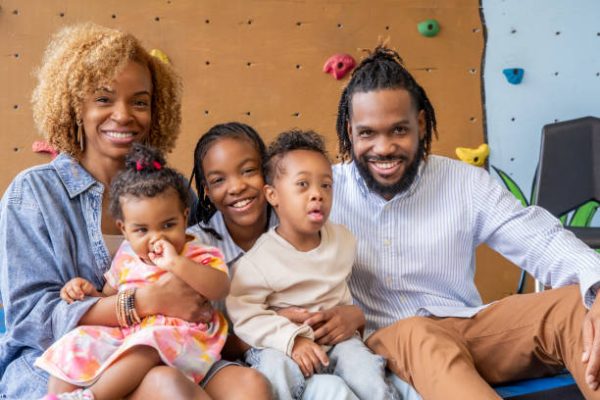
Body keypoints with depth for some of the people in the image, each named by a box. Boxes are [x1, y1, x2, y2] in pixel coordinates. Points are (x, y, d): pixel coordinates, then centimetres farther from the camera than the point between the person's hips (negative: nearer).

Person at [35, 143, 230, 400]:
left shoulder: (197, 256, 1)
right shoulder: (126, 257, 17)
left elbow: (220, 289, -19)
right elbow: (109, 298, 29)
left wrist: (175, 263, -26)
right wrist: (89, 291, 6)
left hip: (177, 338, -5)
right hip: (121, 334, 6)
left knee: (152, 340, -37)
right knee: (74, 345, -15)